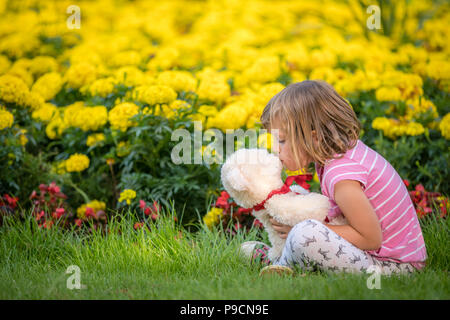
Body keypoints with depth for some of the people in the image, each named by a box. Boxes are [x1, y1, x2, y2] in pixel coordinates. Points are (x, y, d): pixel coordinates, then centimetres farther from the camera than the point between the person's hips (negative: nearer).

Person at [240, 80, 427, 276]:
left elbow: (371, 239, -24)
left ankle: (283, 265, 1)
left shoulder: (341, 175, -25)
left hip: (393, 266, -10)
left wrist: (305, 231, -20)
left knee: (304, 235, -29)